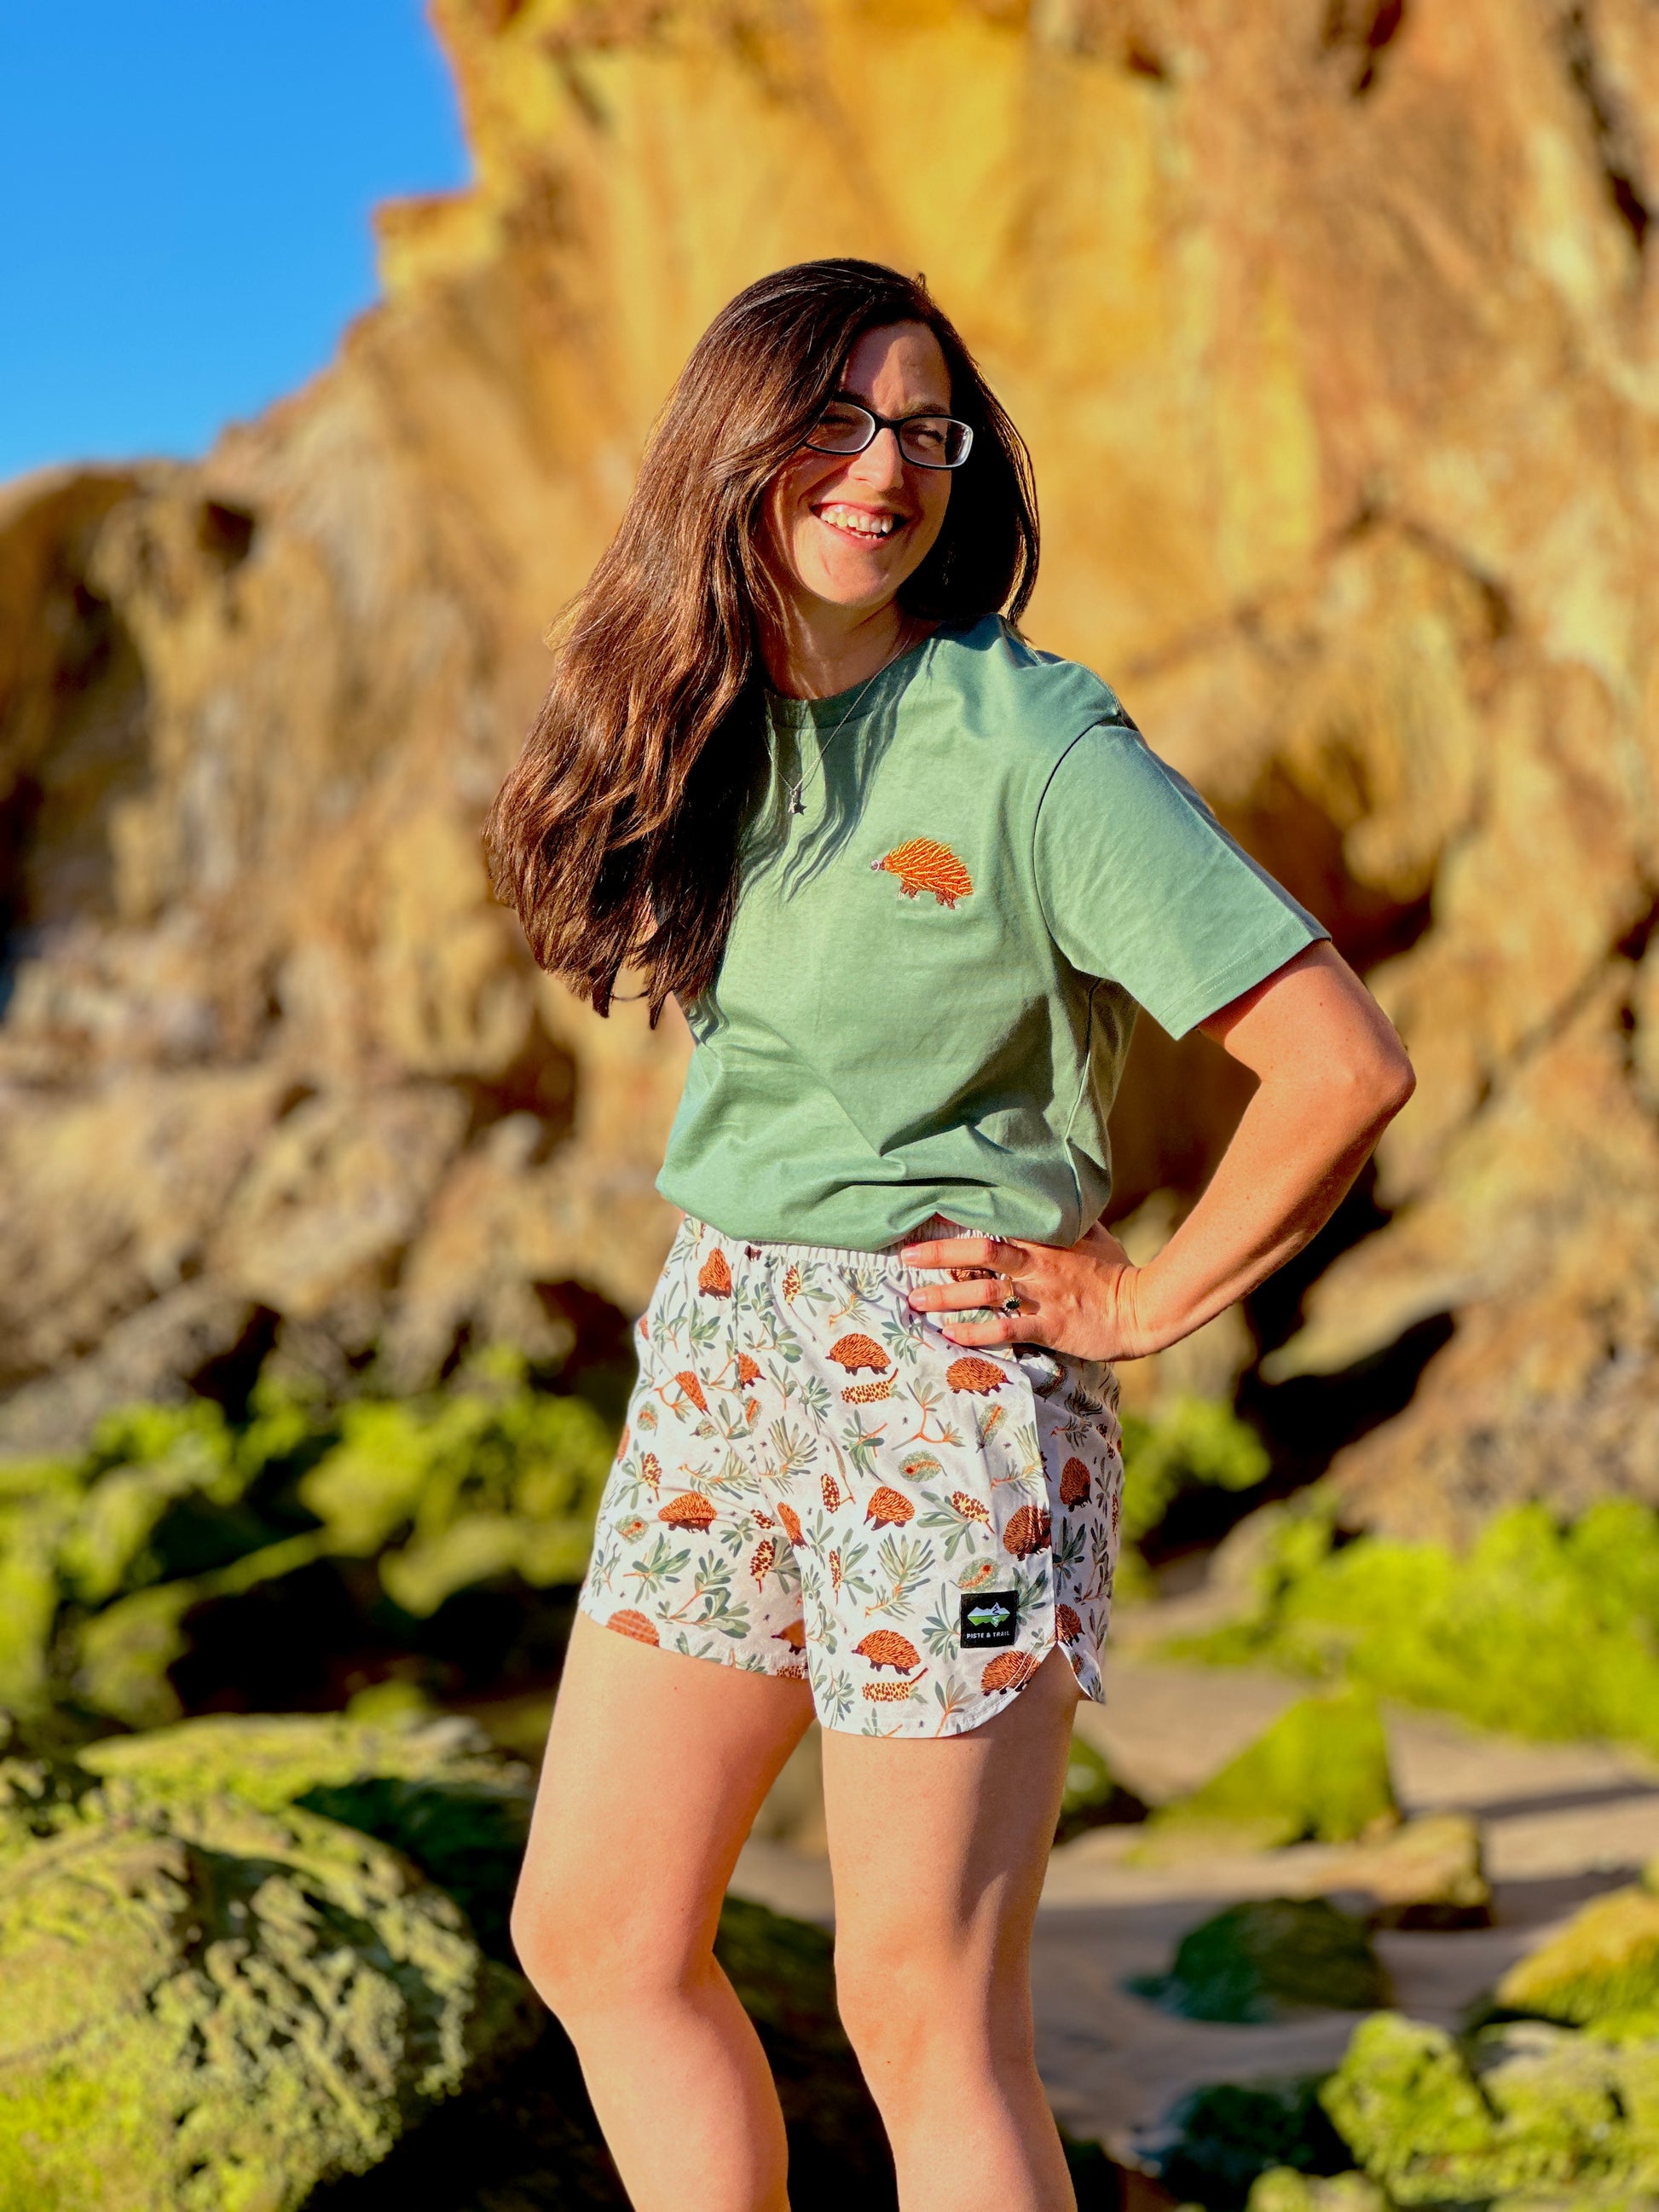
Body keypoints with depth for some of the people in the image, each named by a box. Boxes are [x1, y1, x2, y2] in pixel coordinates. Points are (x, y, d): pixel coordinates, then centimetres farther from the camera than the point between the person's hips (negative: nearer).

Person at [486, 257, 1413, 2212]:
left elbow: (1344, 1064, -18)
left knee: (926, 2012, -1)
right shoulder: (714, 725, 7)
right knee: (592, 1936, 12)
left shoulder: (1032, 748, -14)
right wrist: (744, 1275, 12)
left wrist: (1146, 1300, -9)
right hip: (716, 1359, 8)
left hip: (949, 1377, -7)